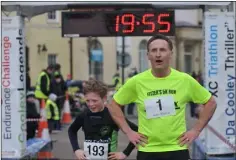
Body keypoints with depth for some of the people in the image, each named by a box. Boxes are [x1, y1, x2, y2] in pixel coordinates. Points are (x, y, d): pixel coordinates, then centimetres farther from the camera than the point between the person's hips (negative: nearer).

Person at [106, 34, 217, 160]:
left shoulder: (185, 80, -2)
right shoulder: (137, 82, -3)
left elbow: (210, 103, 9)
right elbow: (113, 105, 8)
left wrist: (196, 130, 2)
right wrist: (128, 132, 1)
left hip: (177, 150, 0)